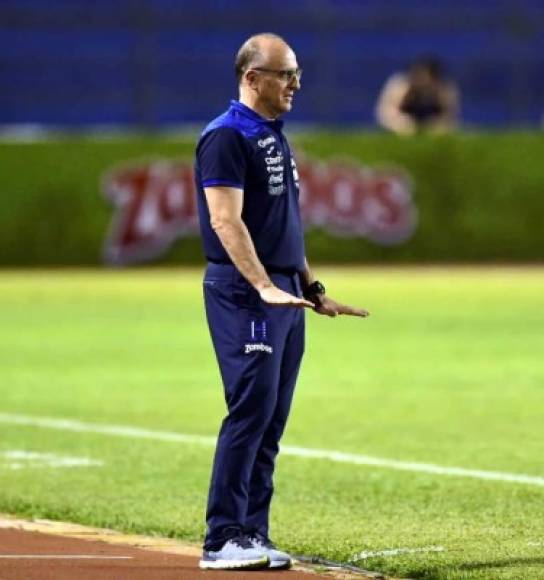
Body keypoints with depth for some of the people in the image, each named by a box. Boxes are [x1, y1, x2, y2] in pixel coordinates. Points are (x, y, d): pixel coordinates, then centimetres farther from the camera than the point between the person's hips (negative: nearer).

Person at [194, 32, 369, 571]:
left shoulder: (276, 137, 19)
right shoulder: (227, 136, -11)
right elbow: (226, 220, -20)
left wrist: (311, 287, 21)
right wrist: (264, 287, -28)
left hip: (285, 292, 9)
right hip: (242, 291, -9)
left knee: (273, 417, 8)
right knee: (252, 407, -14)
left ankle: (253, 536, 11)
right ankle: (223, 540, -14)